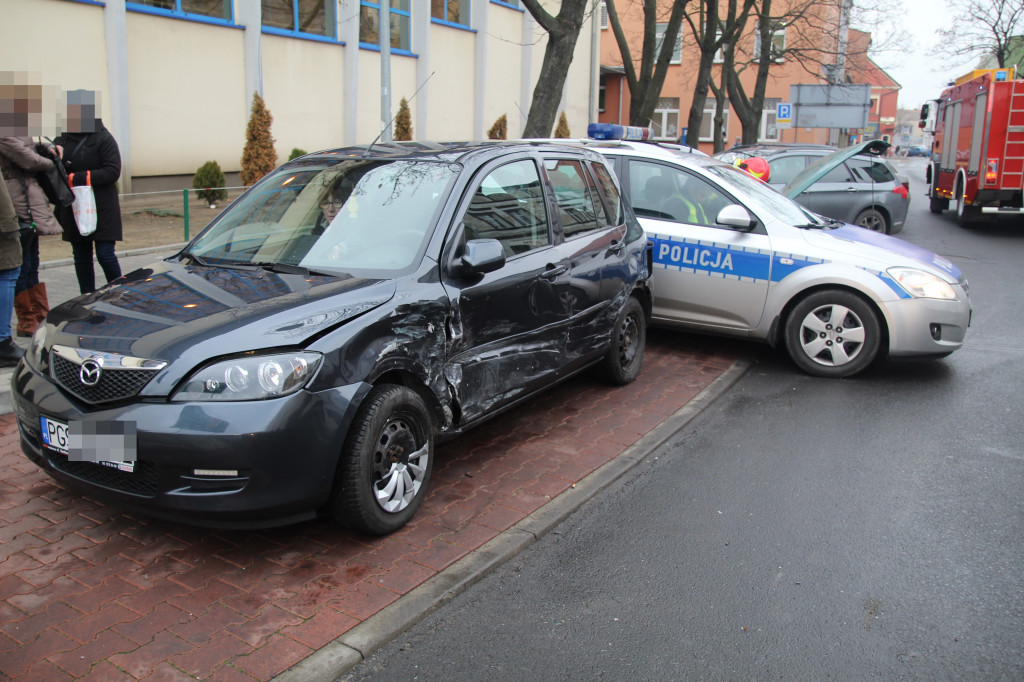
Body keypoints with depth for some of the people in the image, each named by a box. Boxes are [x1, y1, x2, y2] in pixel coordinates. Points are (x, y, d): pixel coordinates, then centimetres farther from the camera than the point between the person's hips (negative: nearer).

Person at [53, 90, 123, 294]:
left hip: (102, 209, -5)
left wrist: (78, 178, -18)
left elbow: (113, 171, -14)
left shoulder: (103, 139, -5)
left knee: (105, 254, -6)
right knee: (81, 257, 10)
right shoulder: (64, 140, 9)